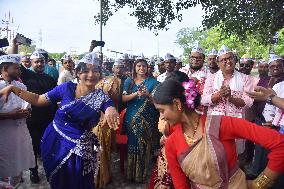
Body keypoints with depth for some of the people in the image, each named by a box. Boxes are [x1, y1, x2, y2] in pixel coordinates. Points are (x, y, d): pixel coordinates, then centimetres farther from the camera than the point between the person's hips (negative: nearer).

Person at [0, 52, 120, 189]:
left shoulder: (101, 97, -10)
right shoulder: (67, 87, -7)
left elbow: (113, 115, -19)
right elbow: (38, 100, 0)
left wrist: (111, 111, -43)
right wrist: (12, 88, -7)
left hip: (77, 148, -2)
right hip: (54, 141, 2)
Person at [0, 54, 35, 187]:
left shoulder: (21, 86, 5)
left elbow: (27, 106, 13)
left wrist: (26, 112, -7)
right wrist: (11, 115, -21)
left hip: (21, 131, 6)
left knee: (19, 163, 19)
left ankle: (16, 184, 39)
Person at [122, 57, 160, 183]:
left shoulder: (152, 82, 0)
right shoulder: (129, 81, 7)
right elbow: (123, 98, -1)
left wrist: (148, 95, -23)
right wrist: (136, 94, -18)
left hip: (147, 119, -2)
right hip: (131, 118, 2)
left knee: (144, 145, 2)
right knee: (132, 145, 7)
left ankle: (141, 175, 21)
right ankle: (131, 173, 26)